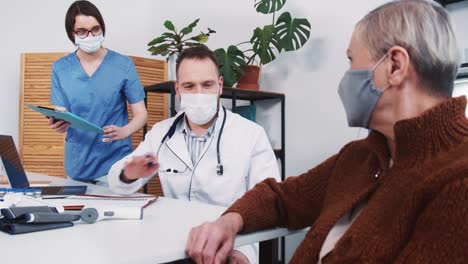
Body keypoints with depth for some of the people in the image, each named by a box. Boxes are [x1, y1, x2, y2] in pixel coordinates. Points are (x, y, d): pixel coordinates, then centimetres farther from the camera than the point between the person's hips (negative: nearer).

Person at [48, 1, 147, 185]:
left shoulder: (123, 65, -6)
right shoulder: (60, 68, 1)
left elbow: (141, 114, -5)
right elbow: (61, 117, 2)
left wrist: (124, 131, -26)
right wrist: (58, 125, -22)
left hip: (115, 163, -2)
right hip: (77, 165, 3)